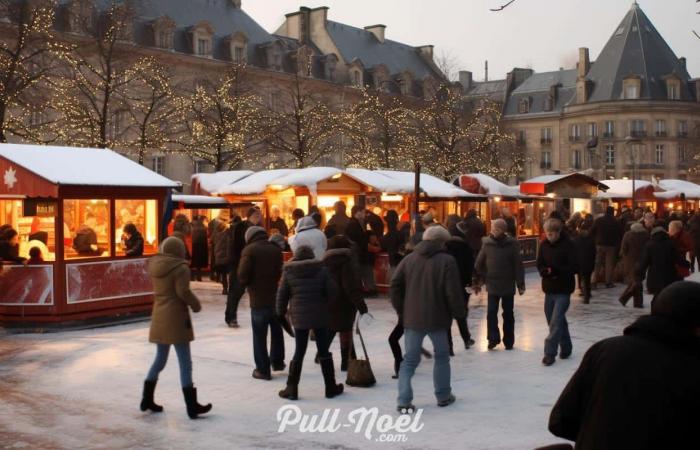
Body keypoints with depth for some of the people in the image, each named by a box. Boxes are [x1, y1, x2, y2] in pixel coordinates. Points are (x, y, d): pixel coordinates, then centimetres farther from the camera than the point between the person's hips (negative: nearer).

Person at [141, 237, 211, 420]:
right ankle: (191, 406, 0)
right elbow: (183, 291, -19)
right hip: (176, 317, -7)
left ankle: (147, 399, 23)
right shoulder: (180, 268, -14)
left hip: (159, 317, 7)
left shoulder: (155, 265, 7)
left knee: (160, 359, 19)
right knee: (185, 362, -3)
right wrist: (196, 305, -6)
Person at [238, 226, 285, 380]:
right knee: (276, 331, 22)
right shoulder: (276, 249, 5)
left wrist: (245, 284, 5)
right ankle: (278, 361, 33)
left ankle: (263, 370, 7)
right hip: (276, 297, 5)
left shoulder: (249, 250, -10)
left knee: (259, 336, 4)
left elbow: (242, 276, -13)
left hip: (258, 300, -5)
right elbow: (280, 272, 8)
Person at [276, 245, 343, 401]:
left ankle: (291, 389, 8)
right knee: (324, 352, 8)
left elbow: (282, 295, 1)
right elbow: (332, 291, -5)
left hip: (299, 317, 1)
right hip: (320, 316, 0)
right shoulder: (322, 269, -3)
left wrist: (281, 313, 14)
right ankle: (331, 387, 15)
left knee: (299, 352, 8)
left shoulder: (288, 272, -1)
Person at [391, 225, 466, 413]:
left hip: (412, 318, 3)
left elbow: (395, 285, 3)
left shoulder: (409, 259, 5)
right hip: (437, 318, -3)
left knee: (410, 359, 8)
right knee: (442, 357, 18)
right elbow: (453, 292, -13)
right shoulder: (447, 261, -9)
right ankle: (443, 396, 26)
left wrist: (401, 310, 11)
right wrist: (460, 313, 1)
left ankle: (404, 401, -2)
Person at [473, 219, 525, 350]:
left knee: (508, 314, 10)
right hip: (492, 285, 1)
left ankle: (509, 341, 20)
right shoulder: (487, 243, -4)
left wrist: (520, 284, -9)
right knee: (491, 312, -5)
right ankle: (493, 338, 4)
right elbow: (479, 264, 2)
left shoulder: (512, 244, -9)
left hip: (508, 286, -1)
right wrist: (477, 281, 2)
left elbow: (518, 265, -8)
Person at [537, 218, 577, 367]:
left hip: (563, 289, -6)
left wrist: (556, 271, -27)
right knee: (555, 320, 15)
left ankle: (550, 353, -8)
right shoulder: (544, 245, 3)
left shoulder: (567, 245, -12)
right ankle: (565, 348, 31)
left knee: (556, 321, -10)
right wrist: (545, 271, -16)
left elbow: (574, 267, -14)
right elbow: (539, 264, 6)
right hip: (549, 288, 6)